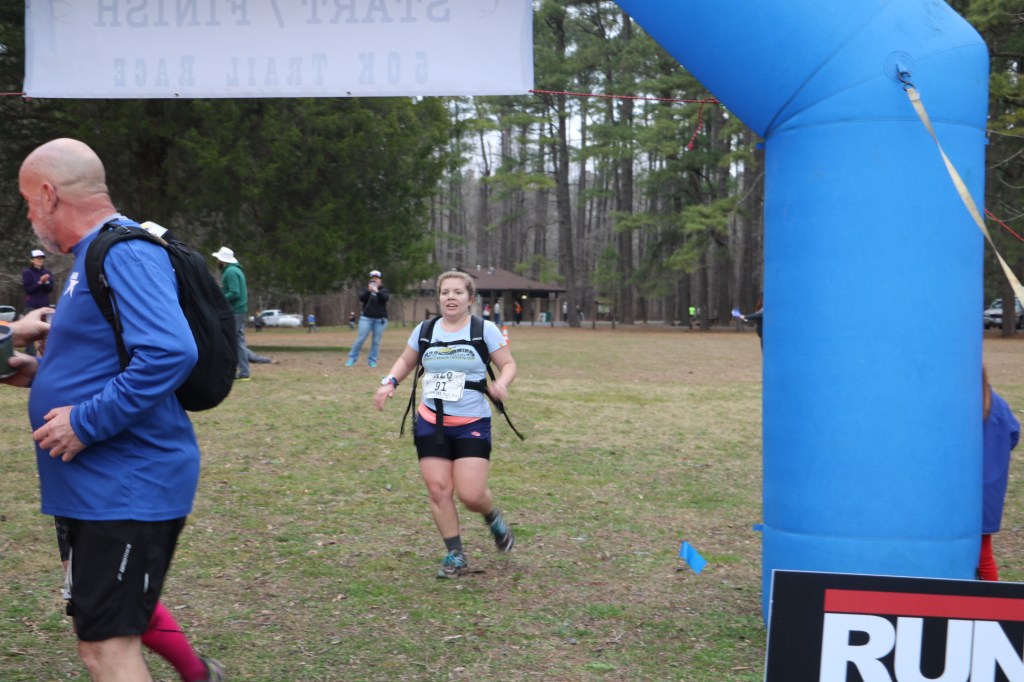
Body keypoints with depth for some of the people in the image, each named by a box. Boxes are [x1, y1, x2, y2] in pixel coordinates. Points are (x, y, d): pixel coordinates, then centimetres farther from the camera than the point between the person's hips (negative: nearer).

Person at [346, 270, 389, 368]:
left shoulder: (384, 290, 8)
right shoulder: (366, 289, 11)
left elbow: (385, 298, -13)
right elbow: (361, 298, -7)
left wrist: (377, 291, -29)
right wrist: (368, 291, -22)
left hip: (380, 319, 0)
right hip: (366, 318, 0)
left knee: (376, 341, -1)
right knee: (360, 339, -5)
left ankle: (372, 361, 5)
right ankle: (352, 358, 2)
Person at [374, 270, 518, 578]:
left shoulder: (485, 330, -4)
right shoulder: (425, 330, 5)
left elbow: (508, 364, 1)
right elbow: (406, 360, 20)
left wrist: (501, 383, -20)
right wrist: (390, 382, 2)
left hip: (472, 425, -3)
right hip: (430, 423, 3)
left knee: (470, 495, -10)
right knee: (438, 489, -2)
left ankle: (494, 518, 27)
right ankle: (455, 556, 13)